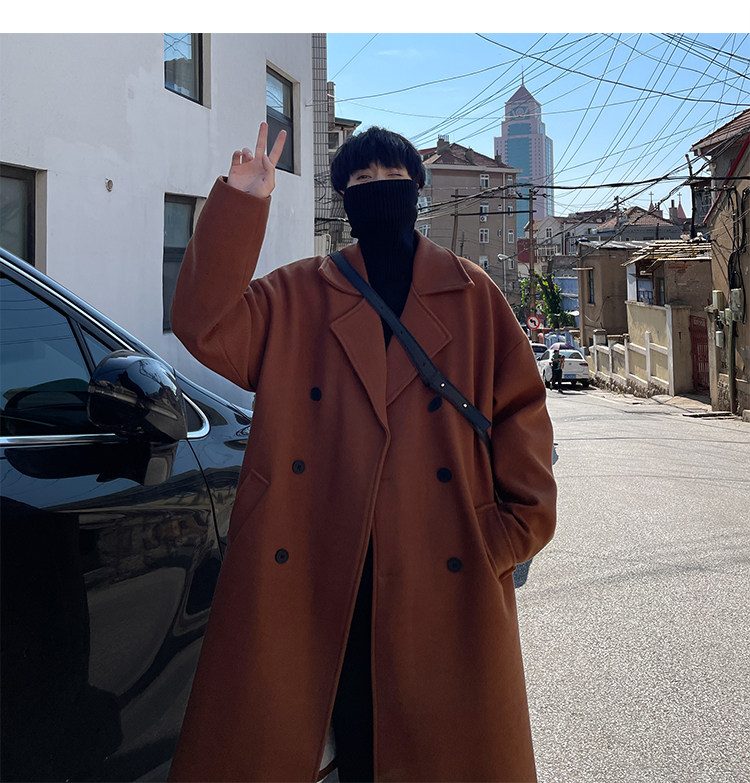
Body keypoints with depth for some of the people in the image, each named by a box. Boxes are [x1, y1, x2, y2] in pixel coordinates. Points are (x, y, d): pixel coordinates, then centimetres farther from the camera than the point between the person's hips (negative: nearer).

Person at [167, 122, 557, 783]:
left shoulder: (474, 296, 7)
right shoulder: (298, 294, 8)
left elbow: (520, 408, 6)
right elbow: (206, 326, -7)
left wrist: (512, 530, -3)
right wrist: (240, 204, -12)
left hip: (440, 578, 0)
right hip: (316, 574, 0)